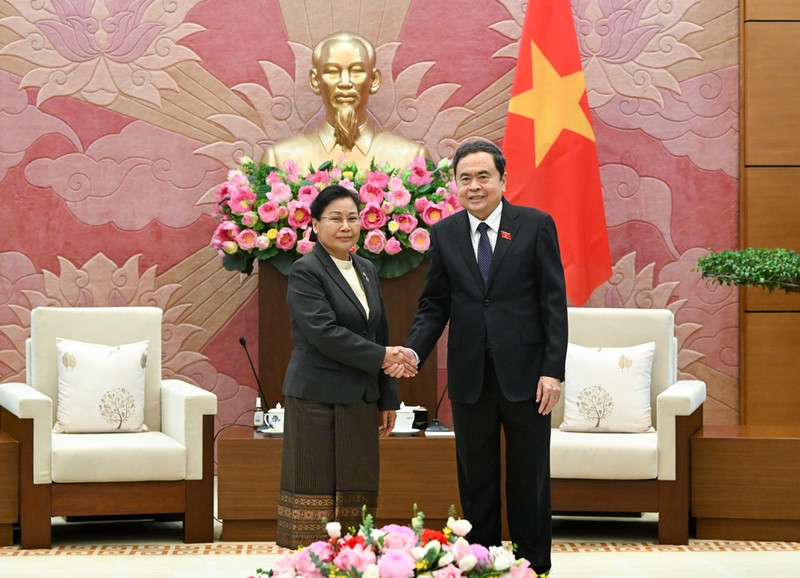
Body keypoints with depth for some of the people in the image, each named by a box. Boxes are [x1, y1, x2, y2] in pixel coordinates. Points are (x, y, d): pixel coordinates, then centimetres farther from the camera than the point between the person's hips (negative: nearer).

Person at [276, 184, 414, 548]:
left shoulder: (367, 270, 15)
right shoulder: (305, 272, -7)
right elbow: (323, 332, -18)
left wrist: (387, 398, 16)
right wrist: (380, 356, -17)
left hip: (360, 401, 7)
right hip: (318, 399, -7)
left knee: (357, 496, 6)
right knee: (316, 492, -5)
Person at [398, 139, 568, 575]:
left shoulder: (536, 225, -2)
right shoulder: (444, 233, 6)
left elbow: (554, 302, -3)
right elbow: (434, 305, 7)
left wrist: (553, 370, -10)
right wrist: (414, 352, -10)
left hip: (524, 373, -2)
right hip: (469, 376, 2)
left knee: (529, 475, 6)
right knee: (476, 478, 8)